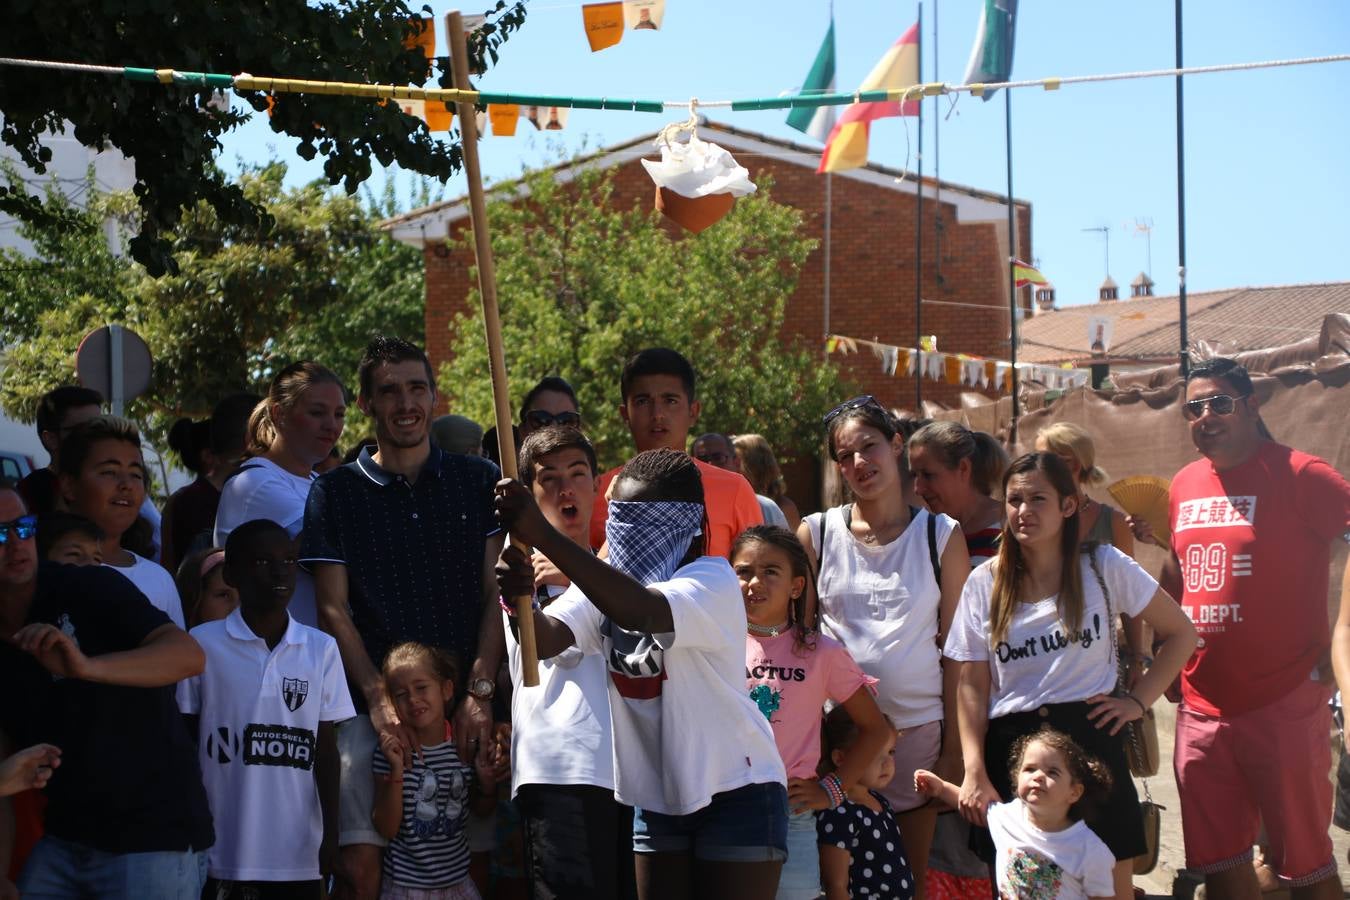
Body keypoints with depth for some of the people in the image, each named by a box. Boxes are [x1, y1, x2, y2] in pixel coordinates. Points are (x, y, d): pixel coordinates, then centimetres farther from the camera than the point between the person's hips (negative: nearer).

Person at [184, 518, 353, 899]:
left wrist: (332, 833, 2)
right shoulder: (202, 645, -2)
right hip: (224, 852, -2)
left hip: (299, 853, 2)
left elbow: (325, 750, 7)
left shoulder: (321, 649, 5)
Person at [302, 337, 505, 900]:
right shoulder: (335, 493, 8)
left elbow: (496, 594, 6)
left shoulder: (478, 483, 11)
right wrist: (377, 695, -10)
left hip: (465, 706, 1)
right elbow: (333, 608, 3)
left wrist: (479, 691, -6)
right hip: (372, 706, -1)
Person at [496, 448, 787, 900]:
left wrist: (542, 534, -48)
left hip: (736, 790, -6)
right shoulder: (606, 582, 2)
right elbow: (545, 638, -17)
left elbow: (643, 612, -40)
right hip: (658, 794, 6)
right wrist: (518, 597, -41)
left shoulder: (712, 579, -18)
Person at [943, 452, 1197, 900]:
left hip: (1089, 734, -1)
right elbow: (972, 685, 1)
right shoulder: (984, 583, 2)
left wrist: (1138, 700, -1)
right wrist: (974, 772, -8)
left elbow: (1180, 633, 8)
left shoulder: (1103, 567, -1)